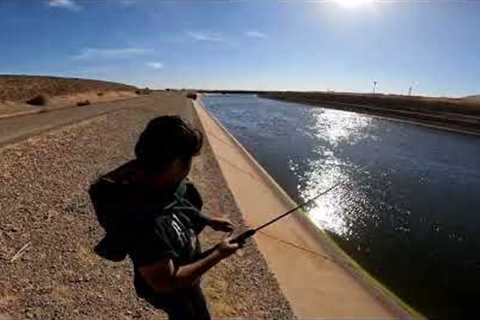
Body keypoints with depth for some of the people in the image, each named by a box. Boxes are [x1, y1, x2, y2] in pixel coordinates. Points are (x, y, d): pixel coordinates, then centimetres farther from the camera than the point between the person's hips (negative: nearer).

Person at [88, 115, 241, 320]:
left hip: (181, 267, 7)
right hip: (172, 289, -7)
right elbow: (166, 282, -33)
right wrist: (217, 255, -28)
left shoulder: (155, 181, -20)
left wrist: (209, 221, -3)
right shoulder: (145, 223, -46)